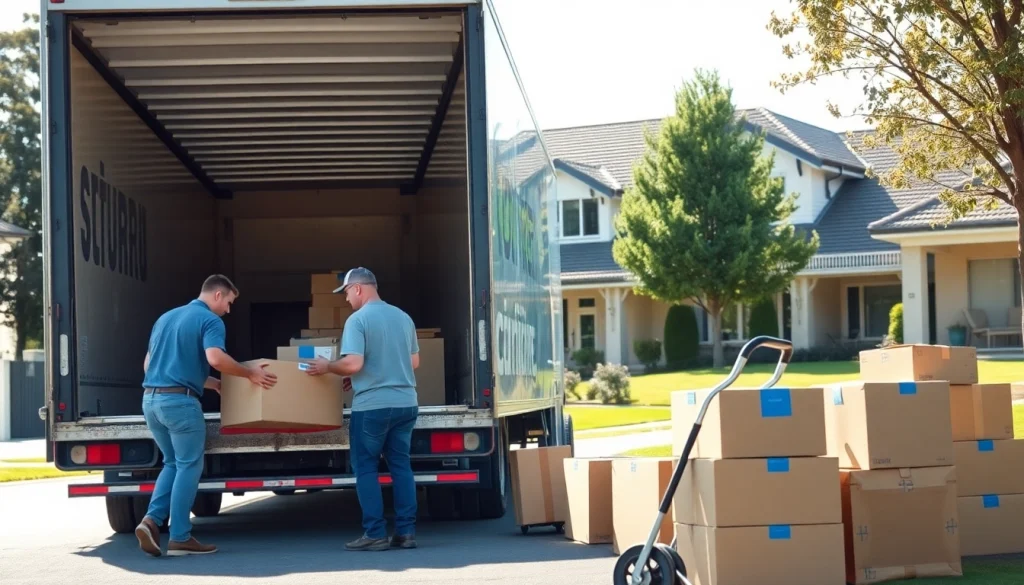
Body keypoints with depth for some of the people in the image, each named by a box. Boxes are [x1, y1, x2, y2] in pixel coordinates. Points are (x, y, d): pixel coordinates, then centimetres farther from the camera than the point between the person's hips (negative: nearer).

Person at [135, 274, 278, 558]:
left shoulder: (165, 317, 21)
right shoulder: (210, 320, -4)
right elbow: (215, 358, -23)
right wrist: (250, 374, -9)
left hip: (151, 399, 8)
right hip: (180, 401, -8)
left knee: (173, 463, 19)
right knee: (189, 466, 3)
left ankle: (152, 519, 2)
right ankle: (180, 538, 3)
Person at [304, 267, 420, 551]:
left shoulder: (358, 320, -10)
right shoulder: (403, 317, 10)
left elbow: (353, 363, -20)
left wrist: (327, 366, -3)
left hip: (372, 405, -6)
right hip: (405, 403, 6)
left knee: (366, 468, 3)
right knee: (401, 465, 10)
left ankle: (375, 534, 1)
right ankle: (406, 531, 8)